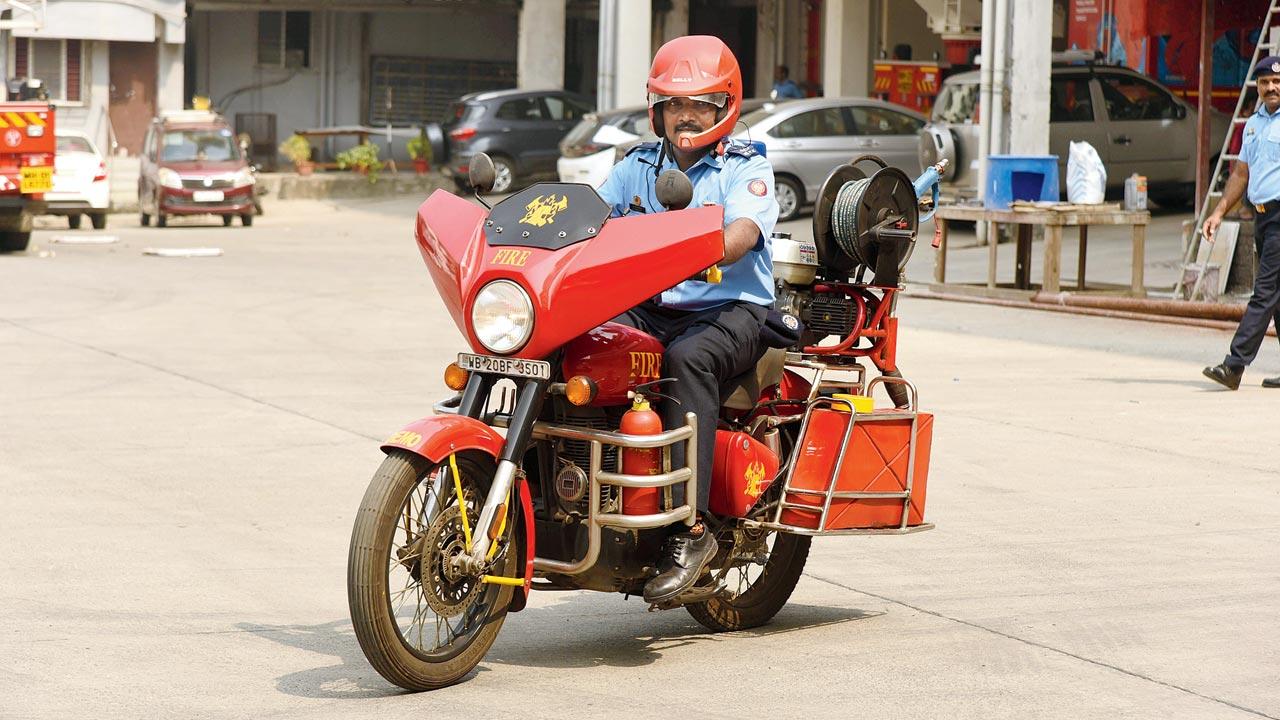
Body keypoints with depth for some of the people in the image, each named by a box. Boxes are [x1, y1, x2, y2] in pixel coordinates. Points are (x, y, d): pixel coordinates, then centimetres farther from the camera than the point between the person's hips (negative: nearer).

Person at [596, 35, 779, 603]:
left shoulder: (746, 168, 1)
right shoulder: (638, 166, 17)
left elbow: (737, 237, -18)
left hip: (731, 309, -4)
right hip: (648, 310, 5)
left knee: (688, 358, -38)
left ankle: (691, 526, -41)